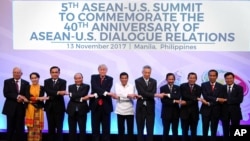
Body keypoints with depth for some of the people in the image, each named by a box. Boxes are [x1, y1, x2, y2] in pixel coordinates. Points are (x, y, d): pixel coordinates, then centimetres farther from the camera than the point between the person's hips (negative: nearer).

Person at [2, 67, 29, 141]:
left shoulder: (26, 83, 7)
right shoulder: (7, 82, 4)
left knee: (20, 128, 2)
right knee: (10, 128, 3)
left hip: (21, 108, 1)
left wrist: (21, 98, -16)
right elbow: (6, 94, -8)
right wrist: (17, 96, -18)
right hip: (11, 108, -1)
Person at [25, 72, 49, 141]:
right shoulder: (28, 87, 9)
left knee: (38, 127, -3)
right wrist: (38, 98, -14)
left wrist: (33, 99, -16)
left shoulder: (41, 88, 6)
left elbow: (41, 98, -6)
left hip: (38, 109, -1)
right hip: (30, 109, 1)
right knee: (30, 128, -2)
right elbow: (28, 97, -6)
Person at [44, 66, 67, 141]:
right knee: (51, 128, 7)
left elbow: (62, 92, -14)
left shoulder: (63, 81, 1)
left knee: (59, 128, -1)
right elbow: (47, 90, -13)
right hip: (49, 107, 2)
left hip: (59, 107, -2)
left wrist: (51, 96, -24)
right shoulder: (46, 81, 7)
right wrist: (57, 92, -27)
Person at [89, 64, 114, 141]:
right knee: (95, 126, 4)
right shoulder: (94, 77, 4)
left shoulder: (110, 79, 5)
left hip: (106, 105, 0)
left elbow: (107, 89, -10)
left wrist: (97, 95, -21)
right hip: (95, 105, 0)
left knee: (106, 127, 3)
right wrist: (105, 93, -27)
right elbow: (95, 87, -14)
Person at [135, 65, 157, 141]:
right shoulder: (138, 81, -3)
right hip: (140, 108, -2)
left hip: (150, 108, 2)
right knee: (140, 129, 6)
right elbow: (142, 92, -16)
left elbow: (153, 94, -4)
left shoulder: (154, 81, 7)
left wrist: (144, 97, -15)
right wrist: (155, 95, -24)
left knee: (150, 130, 2)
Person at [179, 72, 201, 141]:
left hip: (194, 112, 2)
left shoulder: (198, 88, 4)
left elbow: (196, 100, -7)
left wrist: (186, 103, -17)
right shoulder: (182, 86, 0)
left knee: (194, 131, 7)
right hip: (184, 111, -1)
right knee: (184, 131, 4)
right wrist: (196, 98, -20)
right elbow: (184, 96, -17)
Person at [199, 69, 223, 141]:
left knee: (214, 131, 6)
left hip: (216, 111, 0)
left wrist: (209, 103, -16)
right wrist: (216, 99, -19)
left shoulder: (220, 86, 2)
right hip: (205, 110, 0)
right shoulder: (204, 85, 2)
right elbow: (206, 96, -11)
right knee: (205, 130, 3)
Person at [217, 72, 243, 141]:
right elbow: (220, 99, 2)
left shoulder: (239, 88, 1)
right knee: (225, 132, 6)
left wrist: (226, 100, -17)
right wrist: (221, 100, -23)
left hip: (235, 112, -1)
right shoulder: (222, 88, 7)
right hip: (224, 112, 1)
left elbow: (239, 100, -13)